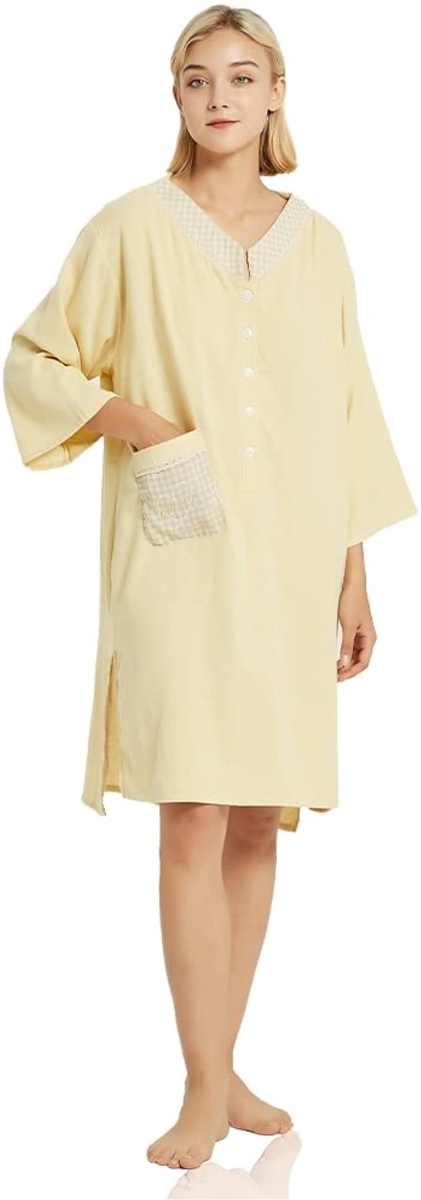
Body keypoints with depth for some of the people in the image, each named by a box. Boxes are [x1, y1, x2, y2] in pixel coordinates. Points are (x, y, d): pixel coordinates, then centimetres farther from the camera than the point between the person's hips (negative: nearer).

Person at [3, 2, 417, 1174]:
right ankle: (205, 1092, 0)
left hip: (290, 560, 4)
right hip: (181, 559, -3)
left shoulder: (318, 243, 10)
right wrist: (125, 418, -11)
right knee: (195, 817, -9)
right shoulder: (131, 228, 1)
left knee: (260, 821, 7)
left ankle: (224, 1069, 20)